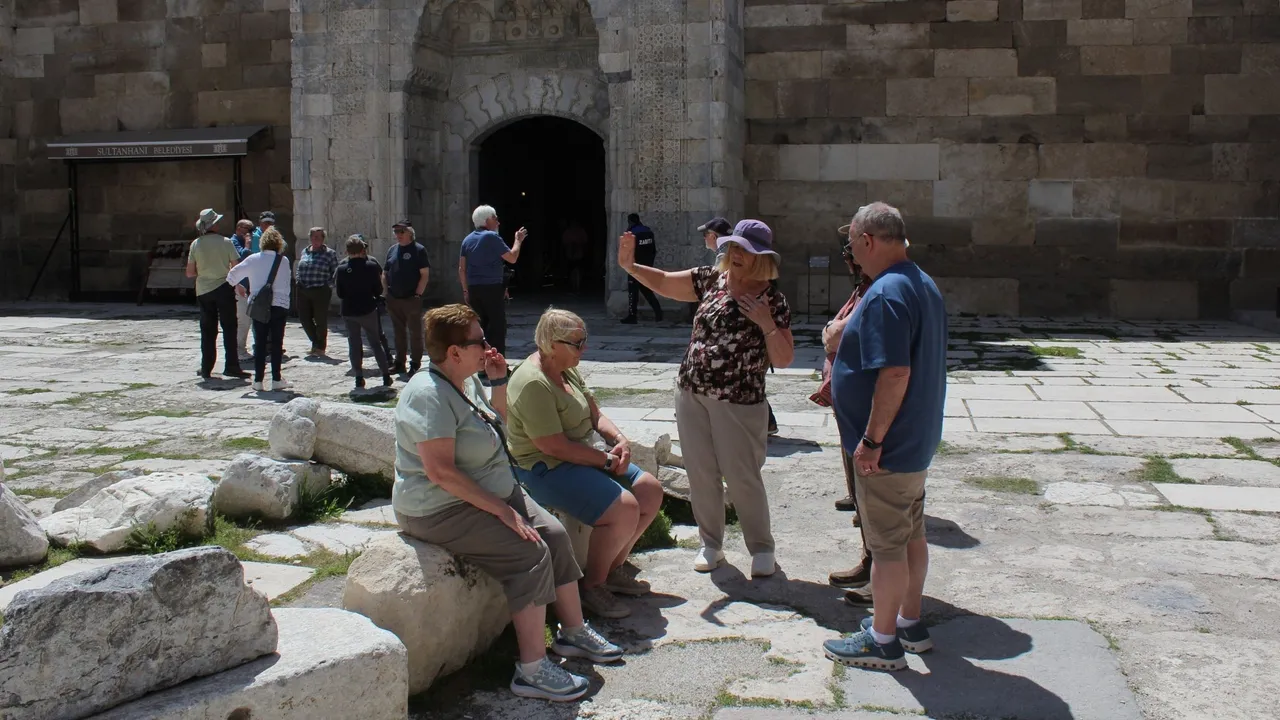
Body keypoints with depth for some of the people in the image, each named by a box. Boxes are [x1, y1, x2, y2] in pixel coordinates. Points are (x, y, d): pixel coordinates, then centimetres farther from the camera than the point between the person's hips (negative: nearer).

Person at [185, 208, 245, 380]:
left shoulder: (195, 244, -1)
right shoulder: (225, 242, -8)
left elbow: (189, 272, 0)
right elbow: (236, 267, -9)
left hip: (203, 291, 3)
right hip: (224, 288, -3)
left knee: (207, 331, 10)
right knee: (229, 328, 2)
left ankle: (206, 368, 12)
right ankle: (231, 366, -3)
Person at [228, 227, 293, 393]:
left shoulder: (253, 259, 1)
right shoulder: (283, 260, -4)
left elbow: (233, 274, 8)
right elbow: (286, 284, -1)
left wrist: (237, 285, 27)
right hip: (279, 306, -2)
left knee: (259, 343, 8)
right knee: (276, 343, 5)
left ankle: (258, 380, 7)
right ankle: (276, 379, 4)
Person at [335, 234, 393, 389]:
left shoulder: (341, 268, -5)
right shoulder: (371, 266, -8)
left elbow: (339, 294, 0)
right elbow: (378, 290, -4)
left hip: (349, 311, 1)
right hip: (368, 310, -1)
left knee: (354, 344, 9)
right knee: (376, 342, 9)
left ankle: (359, 378, 7)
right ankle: (386, 376, 7)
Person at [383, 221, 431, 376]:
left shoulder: (418, 249, -5)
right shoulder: (392, 250, 12)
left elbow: (425, 274, -9)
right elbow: (385, 274, 17)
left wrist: (418, 294, -14)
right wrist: (386, 292, 6)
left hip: (411, 299, -6)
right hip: (394, 299, 6)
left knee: (415, 332, 0)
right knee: (399, 332, 13)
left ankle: (415, 365, 6)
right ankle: (399, 362, 22)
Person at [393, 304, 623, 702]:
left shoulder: (468, 380, 6)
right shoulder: (429, 394, -23)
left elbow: (499, 426, 22)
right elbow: (440, 471, -29)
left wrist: (499, 381, 3)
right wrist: (501, 510, -26)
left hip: (493, 493, 10)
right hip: (442, 511, -10)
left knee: (556, 535, 1)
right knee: (530, 554, -22)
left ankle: (573, 632, 16)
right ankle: (532, 670, -18)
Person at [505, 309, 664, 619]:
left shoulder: (566, 370, 9)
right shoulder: (533, 384, -23)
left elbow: (595, 413, 15)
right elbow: (554, 446, -26)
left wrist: (619, 439, -5)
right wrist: (606, 459, -17)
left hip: (581, 457, 11)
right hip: (546, 470, -10)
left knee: (651, 490, 5)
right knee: (624, 509, -25)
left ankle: (613, 569, 15)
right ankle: (593, 587, -6)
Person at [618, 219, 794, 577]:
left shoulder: (773, 299, -6)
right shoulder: (712, 279, 3)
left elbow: (783, 360, -8)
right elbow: (663, 282, 8)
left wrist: (767, 323, -20)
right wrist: (630, 266, -7)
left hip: (739, 403, -4)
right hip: (692, 394, 4)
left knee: (743, 478, 1)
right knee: (701, 473, 10)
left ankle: (762, 548, 19)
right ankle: (711, 544, 26)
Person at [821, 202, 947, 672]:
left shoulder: (885, 294, -23)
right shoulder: (925, 285, 10)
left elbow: (895, 373, -29)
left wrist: (871, 439, -23)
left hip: (887, 447, -10)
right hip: (917, 440, 10)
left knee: (887, 544, 1)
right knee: (911, 534, 19)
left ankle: (882, 641, 13)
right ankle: (909, 622, 32)